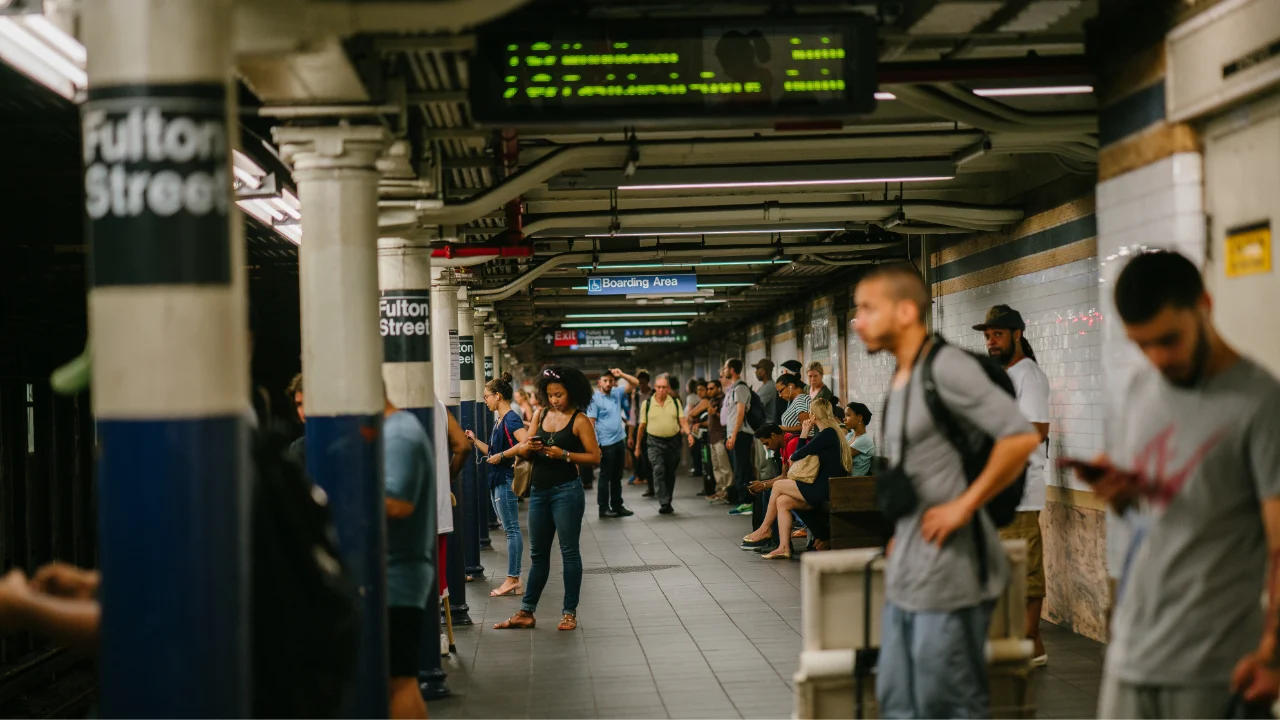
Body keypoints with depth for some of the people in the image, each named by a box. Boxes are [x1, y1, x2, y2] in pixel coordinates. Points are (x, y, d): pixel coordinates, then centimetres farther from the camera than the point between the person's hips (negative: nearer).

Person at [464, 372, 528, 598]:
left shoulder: (511, 419, -12)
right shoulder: (499, 421, 17)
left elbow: (526, 443, -28)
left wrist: (501, 456, -22)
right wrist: (475, 441, 15)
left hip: (507, 479, -10)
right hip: (497, 480, 10)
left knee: (511, 529, -7)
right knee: (510, 530, 10)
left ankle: (513, 579, -5)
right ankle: (514, 579, 13)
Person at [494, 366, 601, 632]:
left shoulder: (579, 420, -5)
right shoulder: (540, 416, 10)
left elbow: (595, 457, -11)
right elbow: (525, 452, 13)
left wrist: (564, 455, -20)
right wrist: (527, 448, -9)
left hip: (566, 490, -6)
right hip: (539, 490, 6)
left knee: (569, 551, 2)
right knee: (538, 553, 11)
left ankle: (569, 612, 9)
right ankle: (526, 612, 15)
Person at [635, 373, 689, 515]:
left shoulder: (676, 402, 5)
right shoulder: (647, 404, 2)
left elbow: (683, 420, -1)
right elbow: (642, 426, 6)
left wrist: (688, 433, -20)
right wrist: (638, 446, 9)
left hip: (673, 441, 2)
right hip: (655, 442, -2)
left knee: (670, 473, 9)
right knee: (659, 471, -15)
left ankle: (668, 502, 22)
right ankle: (664, 503, -18)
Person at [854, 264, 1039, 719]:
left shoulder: (946, 367, -14)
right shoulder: (900, 380, 14)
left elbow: (1021, 436, -23)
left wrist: (964, 506, -19)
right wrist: (902, 533, 14)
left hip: (948, 574, -9)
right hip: (905, 577, 9)